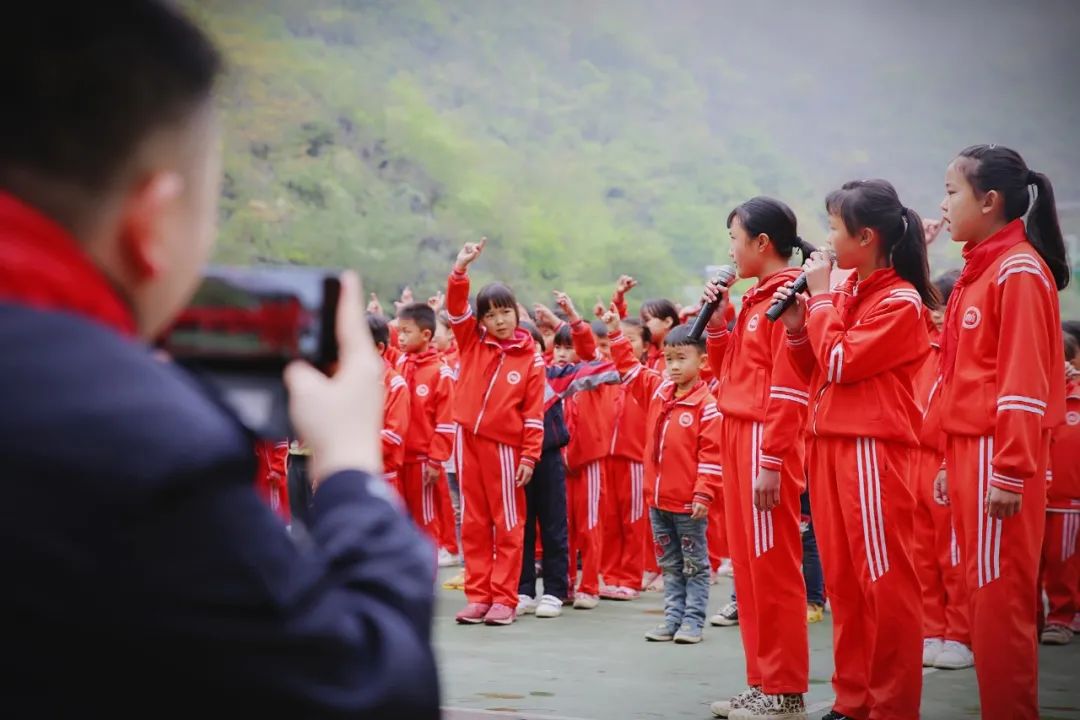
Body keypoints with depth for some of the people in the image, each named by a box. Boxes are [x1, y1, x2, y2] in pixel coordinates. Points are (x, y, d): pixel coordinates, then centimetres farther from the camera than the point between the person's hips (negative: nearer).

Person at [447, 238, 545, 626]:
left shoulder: (530, 358, -2)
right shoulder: (472, 342, 5)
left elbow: (533, 413, -3)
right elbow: (456, 307, -5)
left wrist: (530, 456, -8)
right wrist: (461, 269, -19)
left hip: (504, 445, -3)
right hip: (468, 439, 3)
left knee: (508, 524, 3)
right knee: (474, 523, 8)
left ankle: (504, 599, 8)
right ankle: (477, 596, 13)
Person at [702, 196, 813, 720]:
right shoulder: (756, 299, 17)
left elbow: (789, 388, -18)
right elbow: (729, 371, 22)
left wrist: (769, 461, -21)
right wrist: (716, 322, 10)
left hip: (765, 443, -10)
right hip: (738, 438, 10)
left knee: (773, 566, -4)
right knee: (748, 564, 12)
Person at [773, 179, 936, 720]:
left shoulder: (900, 301, -10)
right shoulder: (845, 292, 13)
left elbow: (839, 363, -17)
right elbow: (815, 370, 18)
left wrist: (821, 298, -8)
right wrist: (797, 325, 2)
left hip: (871, 451, -8)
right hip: (829, 446, 8)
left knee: (884, 581, -3)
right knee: (843, 579, 12)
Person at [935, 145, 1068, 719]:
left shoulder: (1019, 269, -11)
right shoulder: (978, 269, 16)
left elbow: (1024, 380, -17)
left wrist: (1011, 471, -20)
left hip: (999, 455, -9)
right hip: (969, 450, 9)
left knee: (1000, 599, -4)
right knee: (982, 592, 11)